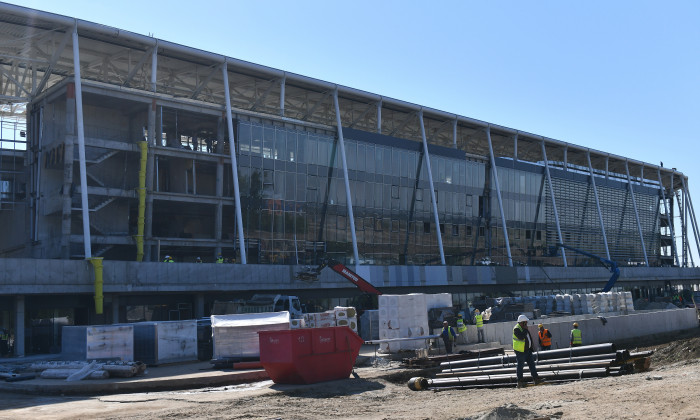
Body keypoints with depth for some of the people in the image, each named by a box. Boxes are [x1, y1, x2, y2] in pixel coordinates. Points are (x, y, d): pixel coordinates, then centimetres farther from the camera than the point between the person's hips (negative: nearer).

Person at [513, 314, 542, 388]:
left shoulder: (524, 328, 12)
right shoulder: (516, 329, -16)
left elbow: (529, 337, 23)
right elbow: (521, 337, -33)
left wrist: (531, 347, 21)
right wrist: (525, 330, -21)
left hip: (527, 350, 9)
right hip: (520, 351, -9)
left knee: (532, 364, 6)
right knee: (520, 366, -2)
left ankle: (536, 379, 7)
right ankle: (520, 381, 4)